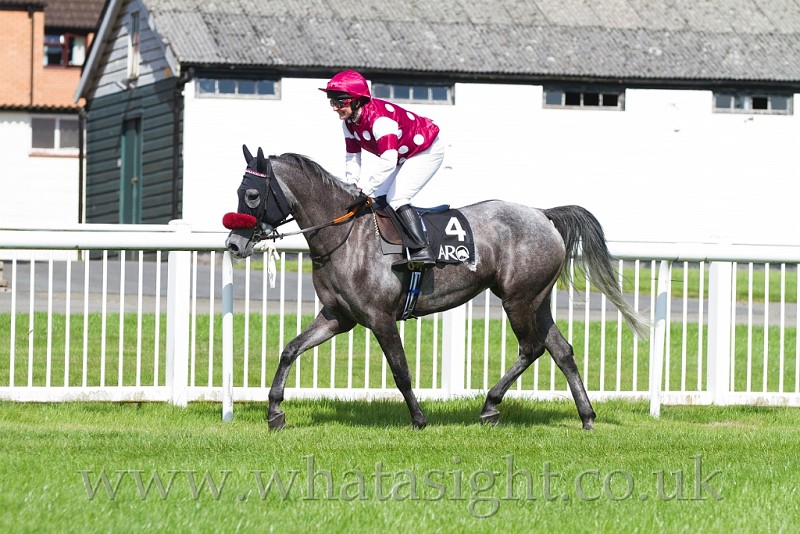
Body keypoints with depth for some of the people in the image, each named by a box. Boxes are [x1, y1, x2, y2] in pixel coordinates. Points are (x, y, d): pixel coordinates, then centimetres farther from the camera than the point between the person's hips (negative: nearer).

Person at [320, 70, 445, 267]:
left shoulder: (379, 118, -37)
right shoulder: (349, 121, -8)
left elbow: (388, 162, -43)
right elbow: (352, 156, 0)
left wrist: (366, 191, -40)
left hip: (428, 151, -10)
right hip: (403, 157, 10)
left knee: (396, 198, -22)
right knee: (377, 197, 4)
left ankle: (421, 250, -24)